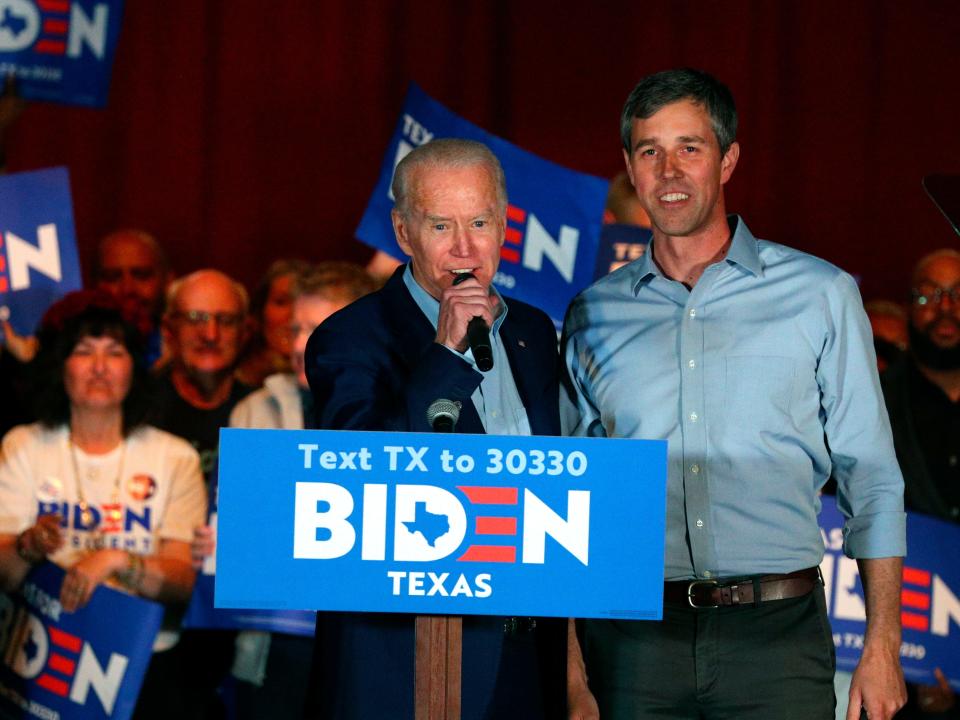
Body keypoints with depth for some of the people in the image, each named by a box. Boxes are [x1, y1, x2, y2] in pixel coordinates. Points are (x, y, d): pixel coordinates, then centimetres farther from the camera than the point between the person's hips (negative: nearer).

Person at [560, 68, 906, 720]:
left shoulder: (820, 295, 6)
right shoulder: (592, 317, 12)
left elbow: (871, 481, 6)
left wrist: (882, 642, -1)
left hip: (776, 638, -2)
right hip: (636, 637, 2)